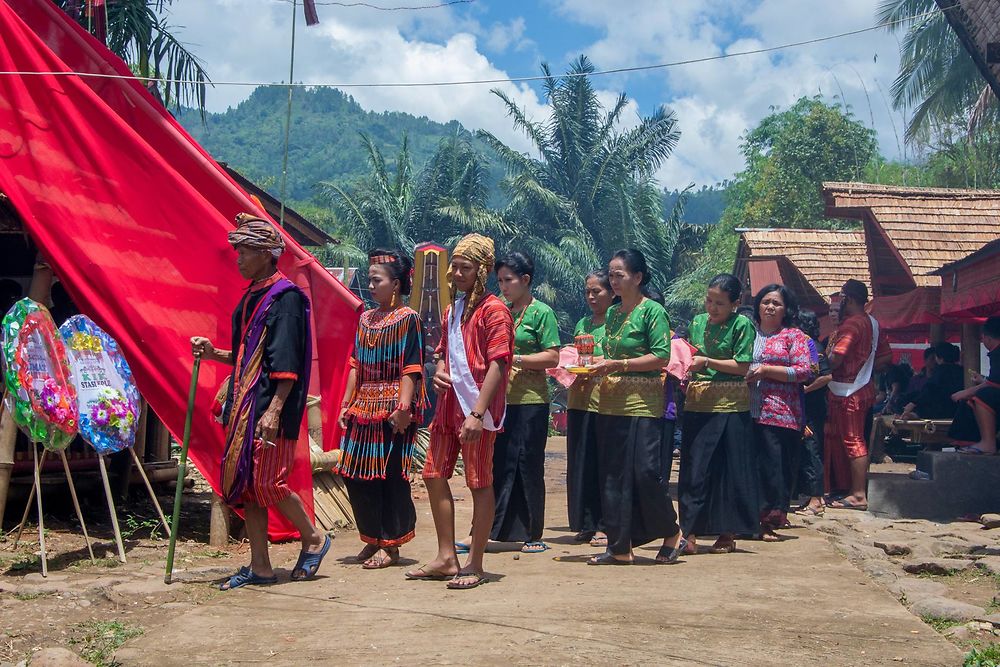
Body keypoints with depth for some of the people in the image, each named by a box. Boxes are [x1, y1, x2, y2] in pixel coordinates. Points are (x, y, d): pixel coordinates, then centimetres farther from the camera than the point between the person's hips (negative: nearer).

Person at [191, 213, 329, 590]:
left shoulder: (285, 297, -11)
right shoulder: (252, 297, 16)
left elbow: (287, 362, -18)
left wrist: (275, 408, -24)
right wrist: (214, 354, 9)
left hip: (270, 405, -9)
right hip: (245, 402, 9)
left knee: (266, 482, -8)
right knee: (240, 482, 7)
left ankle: (314, 539, 15)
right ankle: (260, 567, 15)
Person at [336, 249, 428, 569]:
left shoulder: (407, 319, -6)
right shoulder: (366, 319, 15)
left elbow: (410, 369, -12)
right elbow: (356, 366, 17)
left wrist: (403, 408, -20)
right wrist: (347, 405, 12)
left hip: (392, 410, -7)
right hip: (364, 408, 7)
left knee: (390, 476, -3)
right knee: (355, 474, 7)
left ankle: (391, 545, 7)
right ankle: (373, 539, 20)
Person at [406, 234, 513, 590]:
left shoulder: (493, 310, -8)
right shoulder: (452, 311, 18)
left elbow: (497, 364, -15)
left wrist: (477, 413, -22)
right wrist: (438, 371, 5)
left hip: (477, 409, -9)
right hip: (448, 405, 9)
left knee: (479, 483, -1)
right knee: (434, 475, 9)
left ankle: (474, 565, 7)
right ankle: (446, 558, 20)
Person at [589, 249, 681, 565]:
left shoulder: (653, 311, -7)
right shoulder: (612, 313, 15)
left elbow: (661, 356, -14)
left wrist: (618, 365, -17)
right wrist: (598, 365, 3)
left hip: (643, 404, -7)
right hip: (611, 404, 7)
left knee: (647, 473, -7)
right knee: (613, 477, 6)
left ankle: (672, 534, 15)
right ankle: (619, 547, 12)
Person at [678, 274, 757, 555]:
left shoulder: (742, 324, -5)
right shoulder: (698, 322, 10)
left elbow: (742, 366, -10)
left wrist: (707, 362, -16)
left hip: (729, 405, -4)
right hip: (697, 403, 5)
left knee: (729, 469, 3)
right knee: (693, 468, 3)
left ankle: (727, 534, 13)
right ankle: (691, 532, 7)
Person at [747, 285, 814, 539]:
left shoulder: (794, 336, 6)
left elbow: (804, 371, -5)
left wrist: (766, 370, -10)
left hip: (780, 415, -3)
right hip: (747, 412, 3)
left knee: (775, 468, -4)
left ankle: (769, 521, 3)